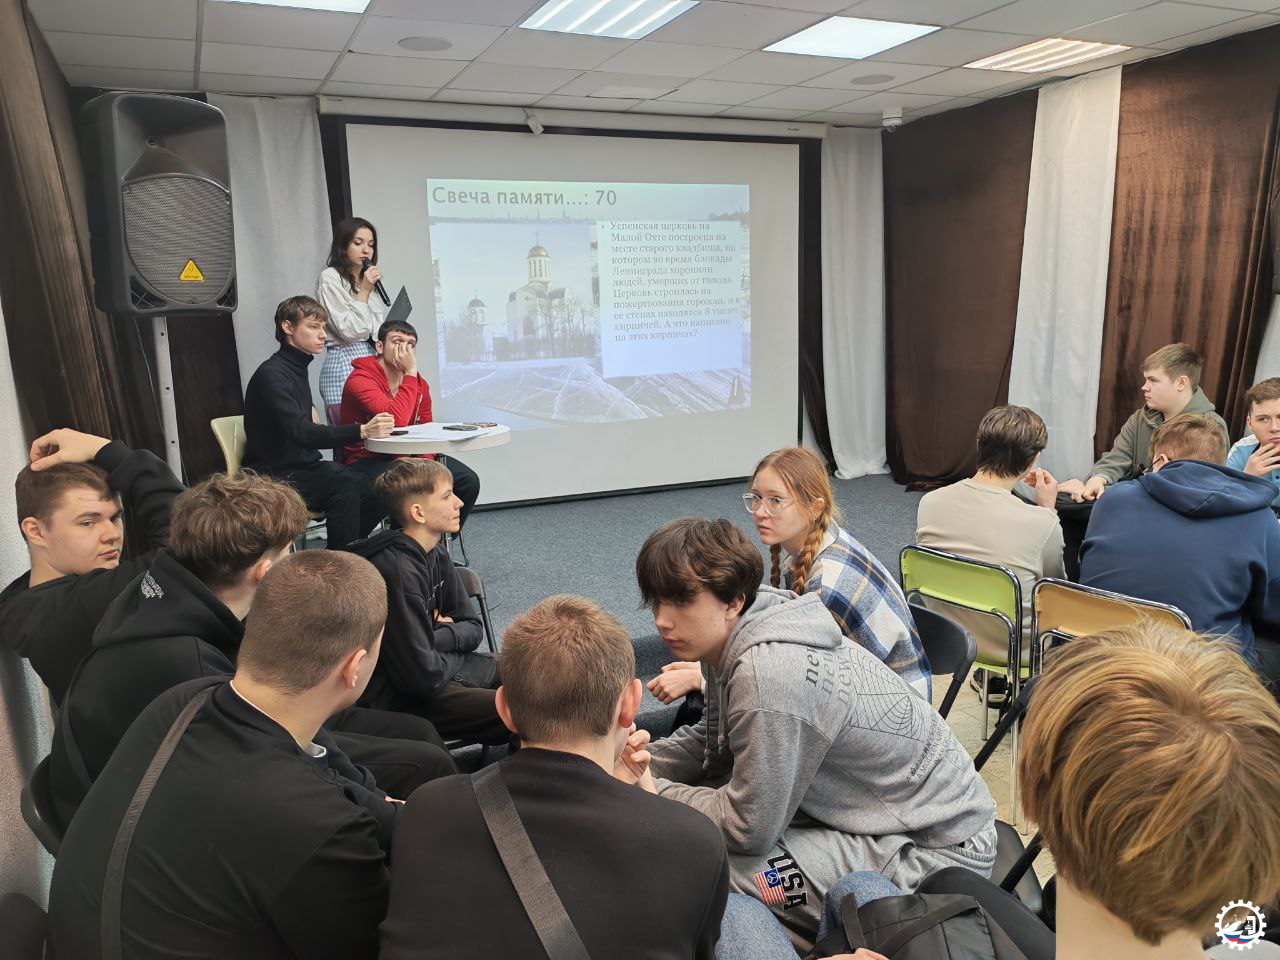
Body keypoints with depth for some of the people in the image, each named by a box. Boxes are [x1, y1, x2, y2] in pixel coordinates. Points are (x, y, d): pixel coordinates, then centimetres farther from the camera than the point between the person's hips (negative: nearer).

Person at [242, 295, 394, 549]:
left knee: (377, 492, -11)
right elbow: (301, 433, -29)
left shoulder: (297, 368, 14)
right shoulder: (272, 374, -16)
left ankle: (345, 548, 4)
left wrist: (309, 413, 9)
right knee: (345, 490, -31)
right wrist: (362, 431, -40)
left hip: (305, 466, 8)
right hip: (278, 477, -8)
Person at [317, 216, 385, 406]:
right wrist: (364, 292, -6)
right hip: (345, 363, -7)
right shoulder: (329, 278, -2)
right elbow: (348, 330, -10)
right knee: (351, 420, -12)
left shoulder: (370, 280, 21)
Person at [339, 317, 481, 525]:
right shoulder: (360, 379, -17)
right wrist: (410, 374, -24)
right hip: (367, 460, -7)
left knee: (468, 481, -7)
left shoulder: (418, 383, 7)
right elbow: (397, 419, -32)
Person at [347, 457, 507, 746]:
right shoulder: (398, 571, -26)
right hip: (401, 697, -10)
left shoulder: (436, 552, 3)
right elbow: (424, 675, -27)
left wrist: (440, 636, -13)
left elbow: (473, 629, 9)